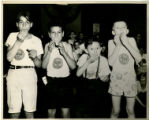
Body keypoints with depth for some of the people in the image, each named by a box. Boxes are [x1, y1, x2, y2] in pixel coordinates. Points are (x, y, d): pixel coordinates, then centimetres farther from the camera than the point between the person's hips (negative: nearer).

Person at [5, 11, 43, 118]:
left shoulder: (36, 40, 8)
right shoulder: (12, 36, 9)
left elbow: (39, 65, 8)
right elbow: (9, 57, -3)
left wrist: (35, 57, -13)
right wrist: (18, 41, -10)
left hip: (29, 74, 0)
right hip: (13, 73, 1)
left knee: (30, 111, 1)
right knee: (14, 112, 4)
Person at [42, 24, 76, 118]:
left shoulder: (67, 46, -2)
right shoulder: (47, 46, 0)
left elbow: (73, 66, -8)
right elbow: (44, 66, -7)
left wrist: (64, 52, -19)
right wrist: (49, 51, -17)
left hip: (65, 80, 0)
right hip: (51, 81, 1)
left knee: (65, 110, 3)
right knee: (51, 111, 4)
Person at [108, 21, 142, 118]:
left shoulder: (131, 40, -3)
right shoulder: (111, 42, -5)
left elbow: (139, 59, -13)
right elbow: (111, 62, -13)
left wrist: (126, 43, -20)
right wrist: (118, 45, -19)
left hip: (130, 77, 1)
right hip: (116, 78, -1)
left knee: (131, 111, 10)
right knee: (115, 111, 5)